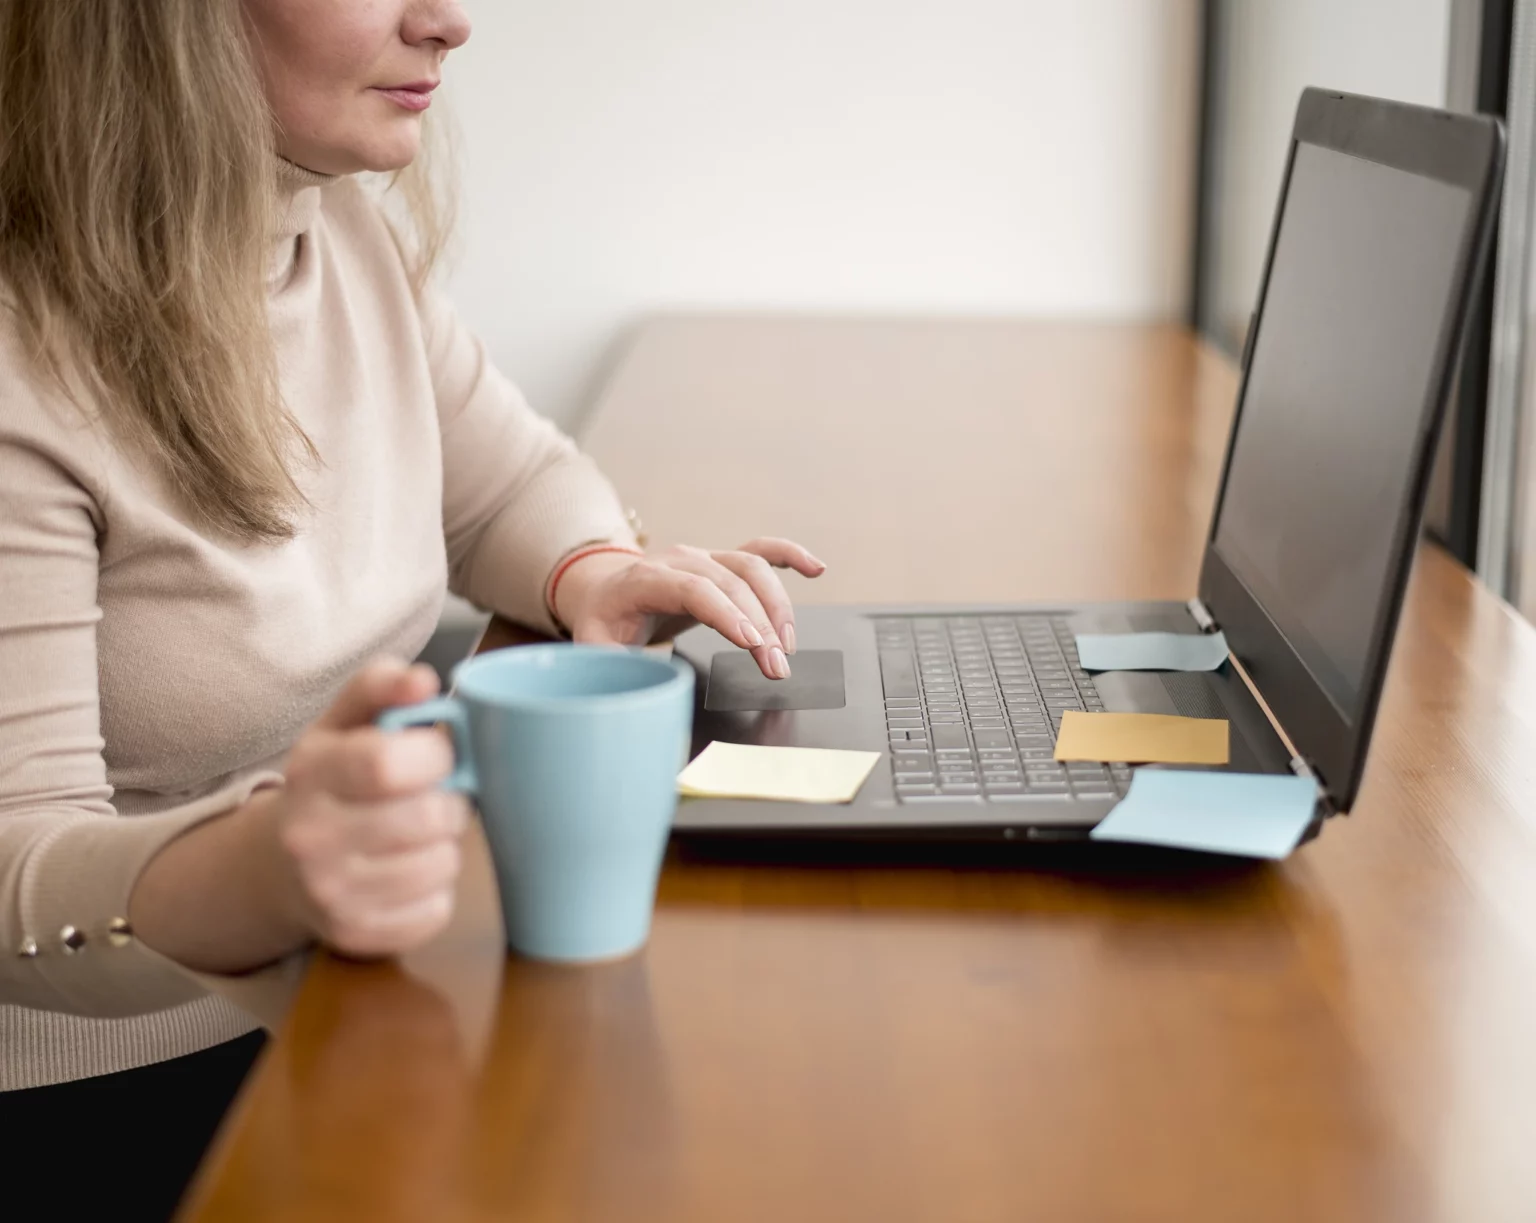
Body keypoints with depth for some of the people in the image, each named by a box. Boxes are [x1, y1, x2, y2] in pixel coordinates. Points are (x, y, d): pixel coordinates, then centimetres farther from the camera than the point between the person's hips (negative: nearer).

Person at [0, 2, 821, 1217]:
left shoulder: (350, 228, 1)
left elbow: (506, 477, 17)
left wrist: (590, 569, -7)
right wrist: (266, 873, -45)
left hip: (337, 1003, 7)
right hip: (103, 1104, -7)